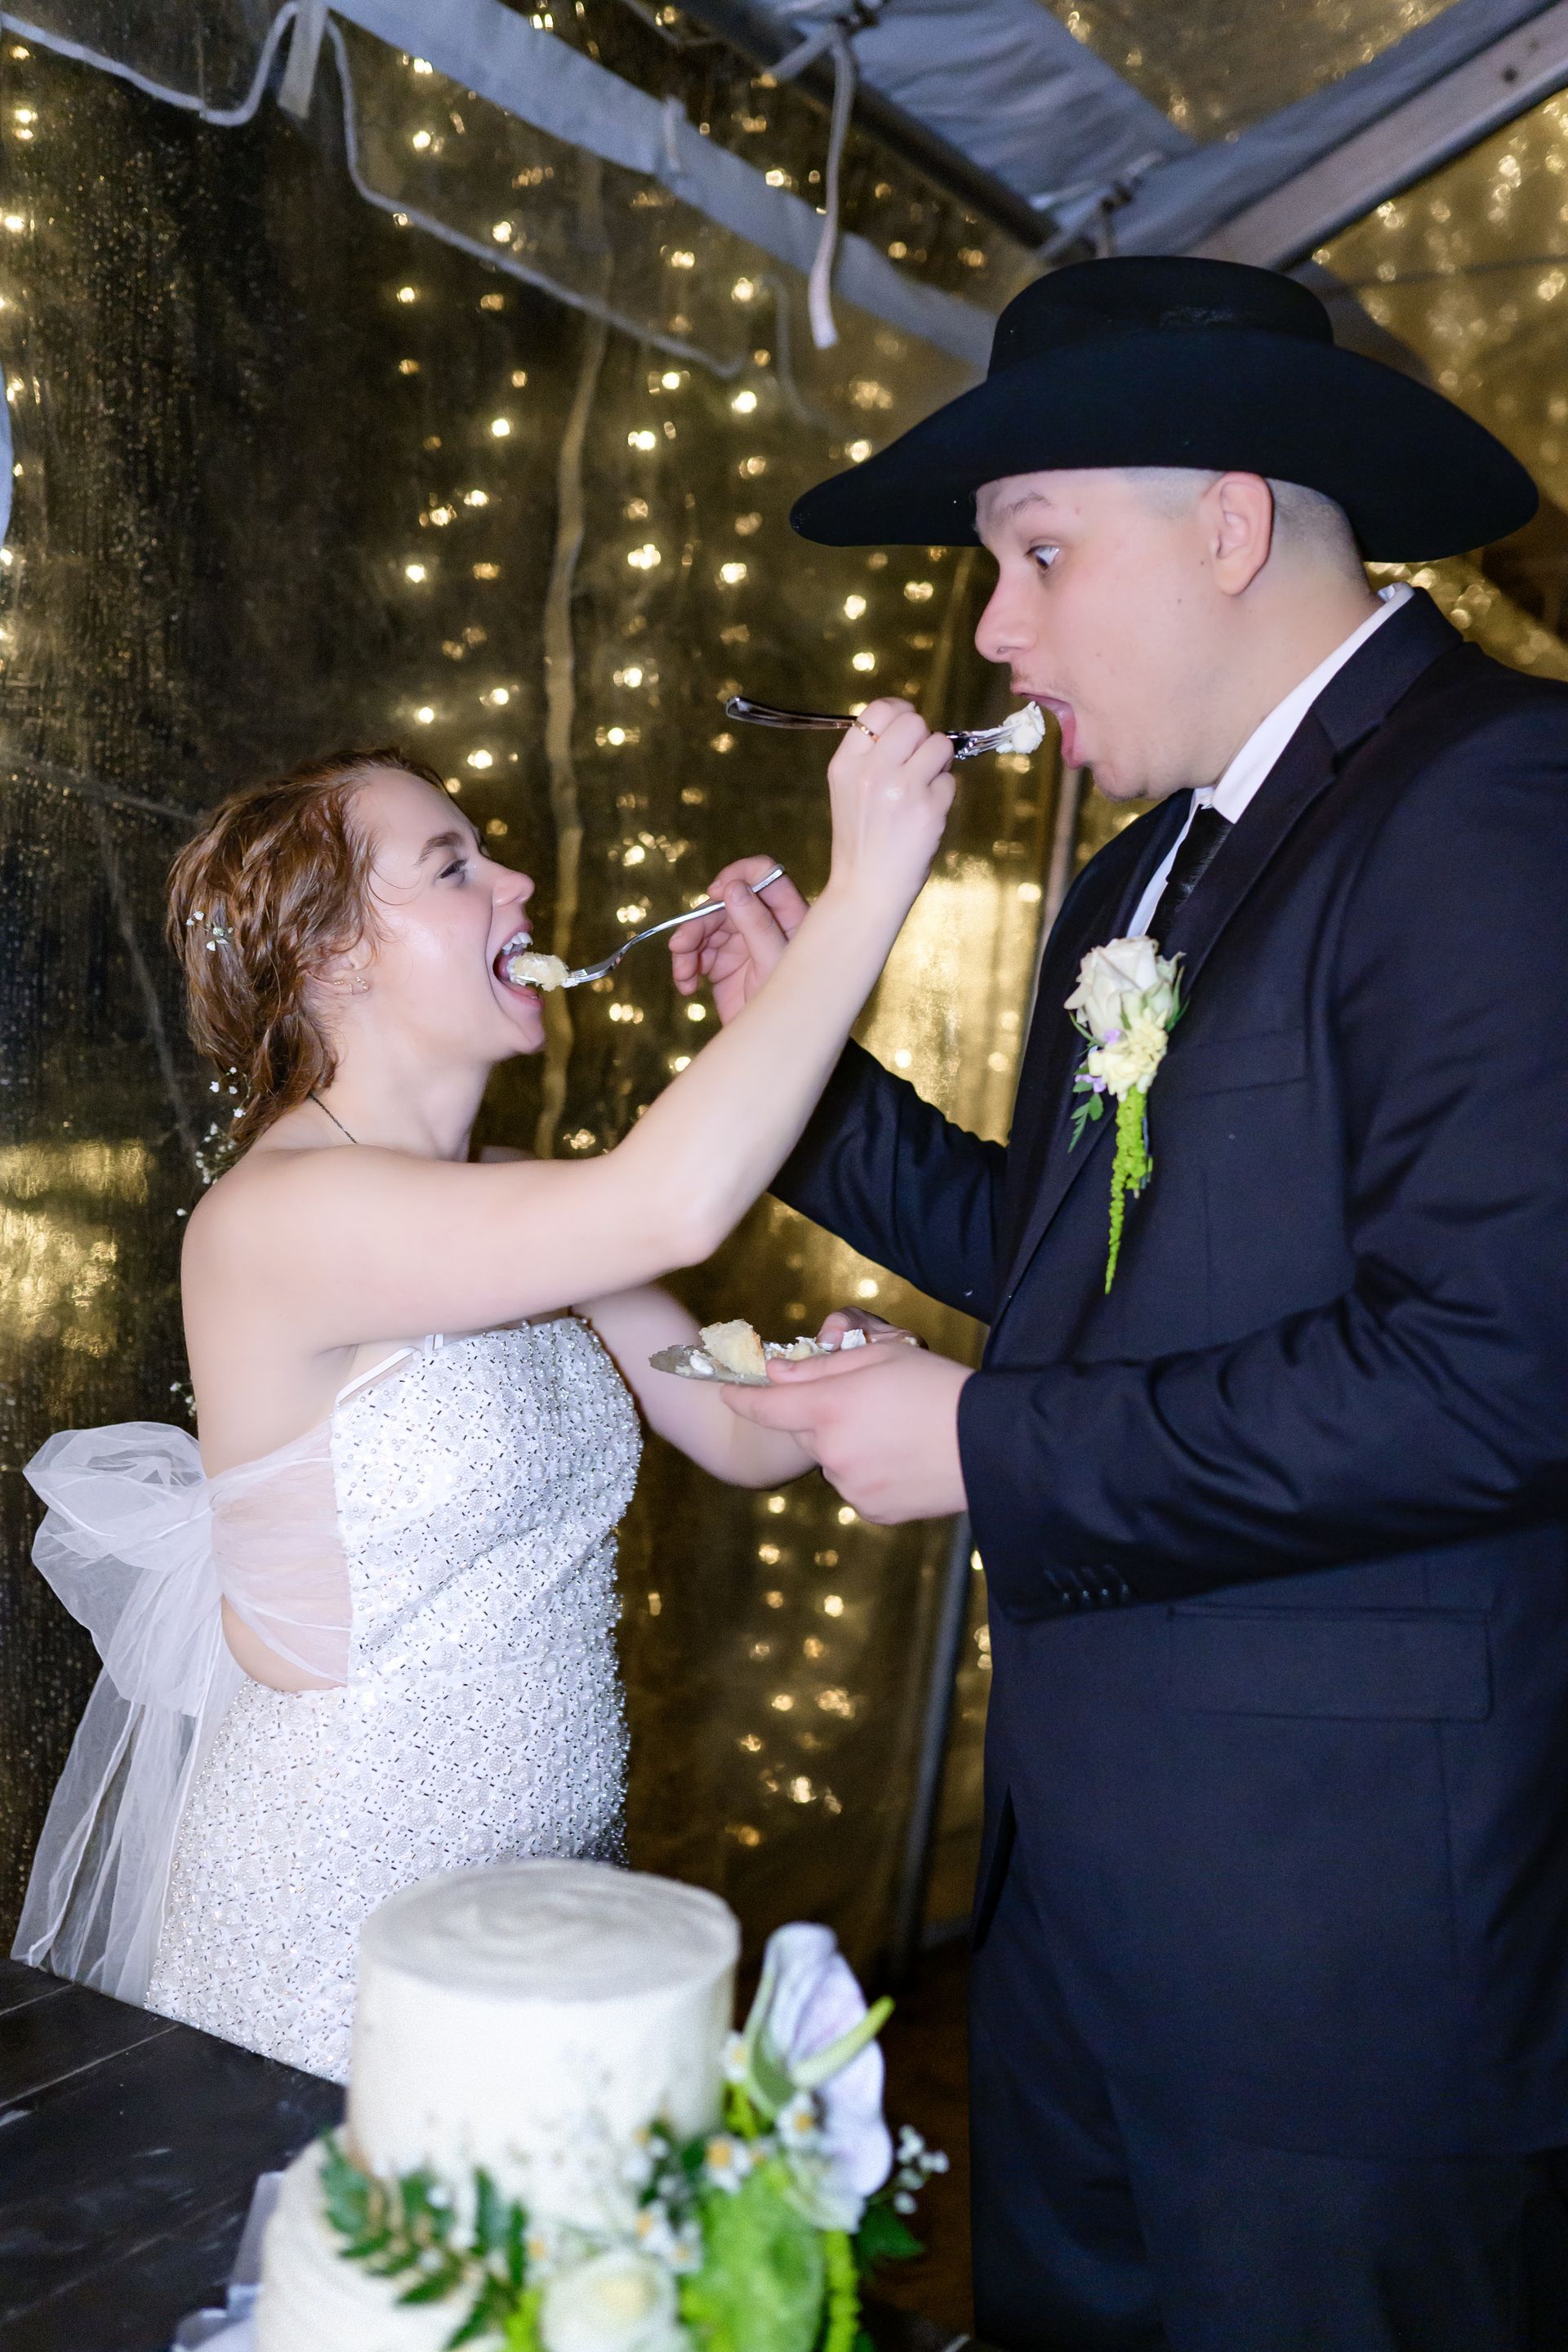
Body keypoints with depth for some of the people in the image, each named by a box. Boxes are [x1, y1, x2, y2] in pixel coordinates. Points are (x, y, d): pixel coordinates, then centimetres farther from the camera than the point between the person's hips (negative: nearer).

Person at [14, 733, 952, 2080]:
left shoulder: (509, 1211, 4)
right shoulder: (271, 1220, -21)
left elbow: (740, 1429, 5)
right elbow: (671, 1205, -33)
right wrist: (868, 886, -28)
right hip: (340, 1908, -7)